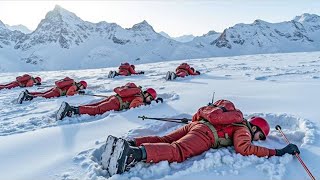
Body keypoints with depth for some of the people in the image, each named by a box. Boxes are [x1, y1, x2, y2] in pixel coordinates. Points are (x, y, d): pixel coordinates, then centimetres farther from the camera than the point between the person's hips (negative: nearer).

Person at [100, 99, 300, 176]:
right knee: (177, 151, -27)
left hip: (196, 124, 8)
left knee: (163, 140, -1)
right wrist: (277, 152, -7)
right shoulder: (244, 130, 9)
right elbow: (244, 148, -11)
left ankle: (125, 143, -14)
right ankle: (135, 153, -46)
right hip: (205, 133, -8)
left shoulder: (239, 121, 33)